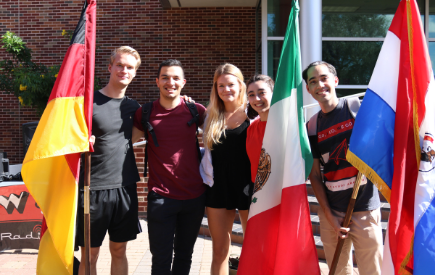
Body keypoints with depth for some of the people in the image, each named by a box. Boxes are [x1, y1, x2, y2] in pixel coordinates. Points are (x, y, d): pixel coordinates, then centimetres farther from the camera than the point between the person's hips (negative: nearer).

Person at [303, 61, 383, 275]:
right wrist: (329, 216, -1)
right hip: (331, 211, 3)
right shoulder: (312, 126, 4)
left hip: (364, 208, -3)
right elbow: (314, 174, 5)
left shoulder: (357, 107, -4)